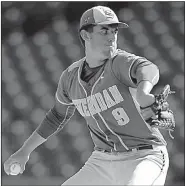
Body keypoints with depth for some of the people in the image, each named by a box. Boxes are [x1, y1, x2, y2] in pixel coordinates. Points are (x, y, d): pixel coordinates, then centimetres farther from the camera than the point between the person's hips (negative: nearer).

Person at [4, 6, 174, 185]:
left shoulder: (120, 62, -15)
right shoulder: (70, 76, 4)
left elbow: (147, 69, -40)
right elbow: (59, 114, 22)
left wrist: (142, 92, -64)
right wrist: (25, 150, 24)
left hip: (144, 158, -6)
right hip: (101, 162, 6)